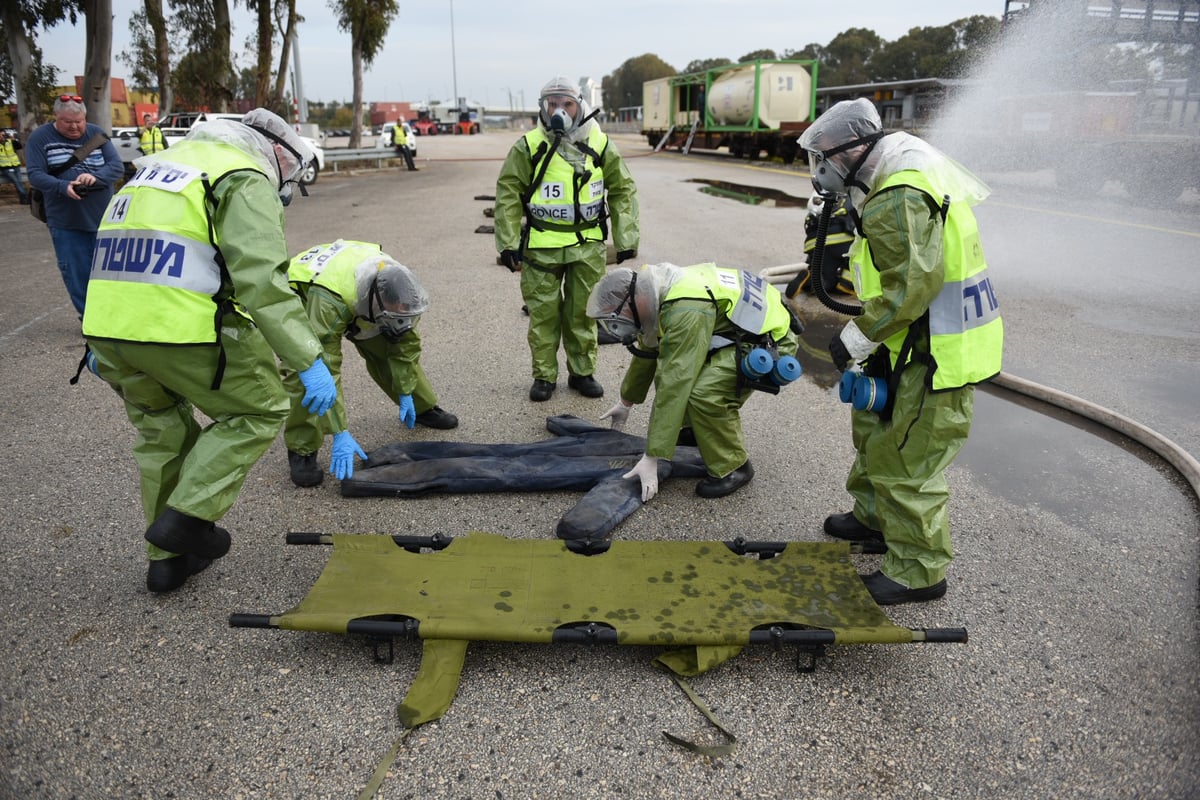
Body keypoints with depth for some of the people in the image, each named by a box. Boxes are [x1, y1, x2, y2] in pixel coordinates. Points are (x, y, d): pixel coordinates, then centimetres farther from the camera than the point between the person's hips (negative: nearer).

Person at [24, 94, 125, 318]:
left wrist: (96, 177, -22)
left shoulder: (96, 134, 5)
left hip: (103, 219, 1)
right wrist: (63, 187, -24)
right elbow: (35, 174, -7)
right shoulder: (40, 138, -1)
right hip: (65, 223, -1)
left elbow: (117, 166, -2)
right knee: (77, 274, 1)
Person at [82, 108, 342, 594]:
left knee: (161, 432, 22)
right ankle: (188, 516, 6)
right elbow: (262, 280, -17)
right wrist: (309, 362, -20)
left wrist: (103, 344, 32)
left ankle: (167, 558, 31)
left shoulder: (167, 161, 26)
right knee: (258, 412, 11)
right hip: (182, 329, -8)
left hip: (107, 324, 9)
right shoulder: (246, 178, -1)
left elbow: (123, 255, 26)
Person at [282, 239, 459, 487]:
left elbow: (405, 340, -14)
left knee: (385, 348, -1)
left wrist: (406, 393, -9)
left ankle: (423, 408, 22)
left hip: (355, 298, 5)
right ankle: (301, 450, -12)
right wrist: (340, 434, -41)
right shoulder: (327, 302, -46)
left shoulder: (395, 284, -29)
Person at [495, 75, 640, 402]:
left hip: (588, 244, 2)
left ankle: (582, 372, 25)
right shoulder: (529, 146, -5)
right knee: (543, 313, 5)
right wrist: (508, 243, -6)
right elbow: (507, 193, -2)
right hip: (541, 245, -2)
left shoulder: (600, 144, 2)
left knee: (583, 312, 10)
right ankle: (544, 376, 19)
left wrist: (625, 238, 5)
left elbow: (623, 190, 9)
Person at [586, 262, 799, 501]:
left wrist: (651, 459, -31)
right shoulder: (661, 293, -3)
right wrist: (626, 401, 27)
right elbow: (646, 352, 15)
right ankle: (694, 427, 24)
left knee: (703, 392, -28)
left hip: (768, 342, -10)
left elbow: (675, 385, -34)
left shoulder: (687, 311, -33)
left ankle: (733, 467, -8)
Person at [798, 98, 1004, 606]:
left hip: (938, 354, -11)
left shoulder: (899, 201, -23)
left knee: (904, 460, -2)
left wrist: (856, 338, -20)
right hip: (918, 345, 11)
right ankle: (875, 517, 44)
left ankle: (919, 573, 13)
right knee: (875, 428, 25)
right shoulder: (903, 181, 12)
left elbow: (910, 287, -29)